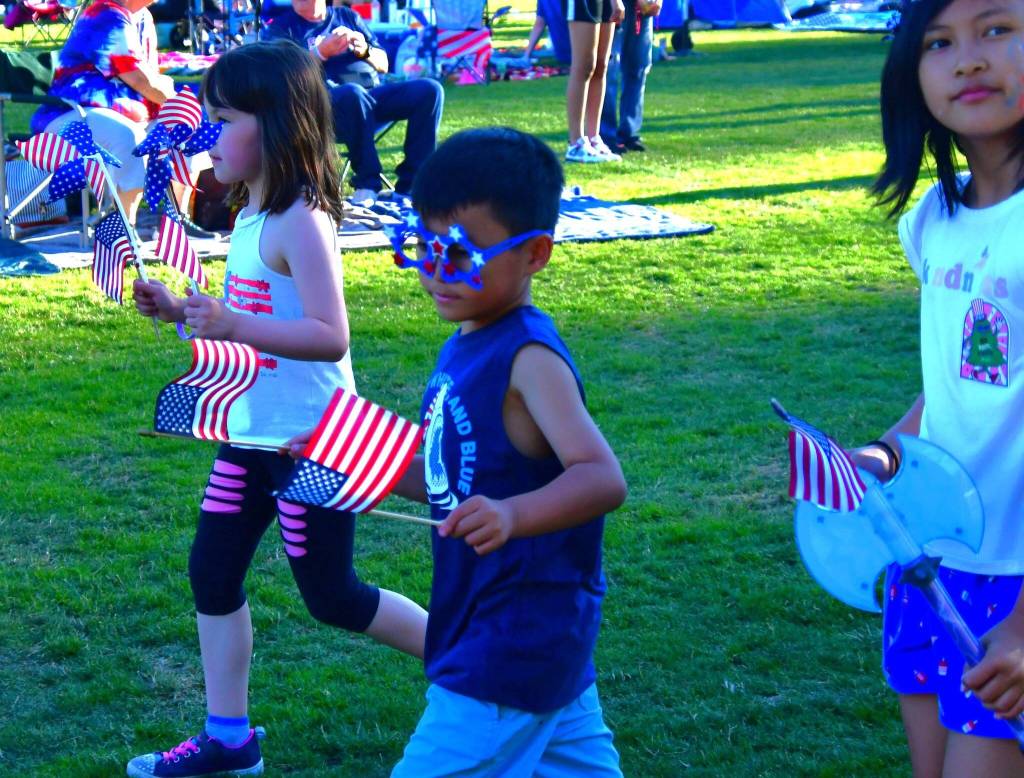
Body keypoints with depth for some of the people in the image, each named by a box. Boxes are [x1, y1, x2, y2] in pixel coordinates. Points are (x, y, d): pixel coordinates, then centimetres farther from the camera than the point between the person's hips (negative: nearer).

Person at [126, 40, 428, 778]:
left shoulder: (299, 221, -21)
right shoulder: (252, 216, 7)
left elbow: (330, 336, -27)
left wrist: (233, 324, -35)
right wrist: (180, 311, 7)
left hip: (311, 441, -9)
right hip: (252, 433, 9)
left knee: (331, 595, 3)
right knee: (212, 574, 10)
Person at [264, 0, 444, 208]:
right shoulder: (281, 28, 13)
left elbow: (383, 64, 23)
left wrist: (366, 51, 2)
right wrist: (322, 52, -13)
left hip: (374, 94, 5)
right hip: (325, 103, -5)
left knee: (429, 90, -19)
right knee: (354, 93, -39)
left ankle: (410, 184, -24)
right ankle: (367, 185, -35)